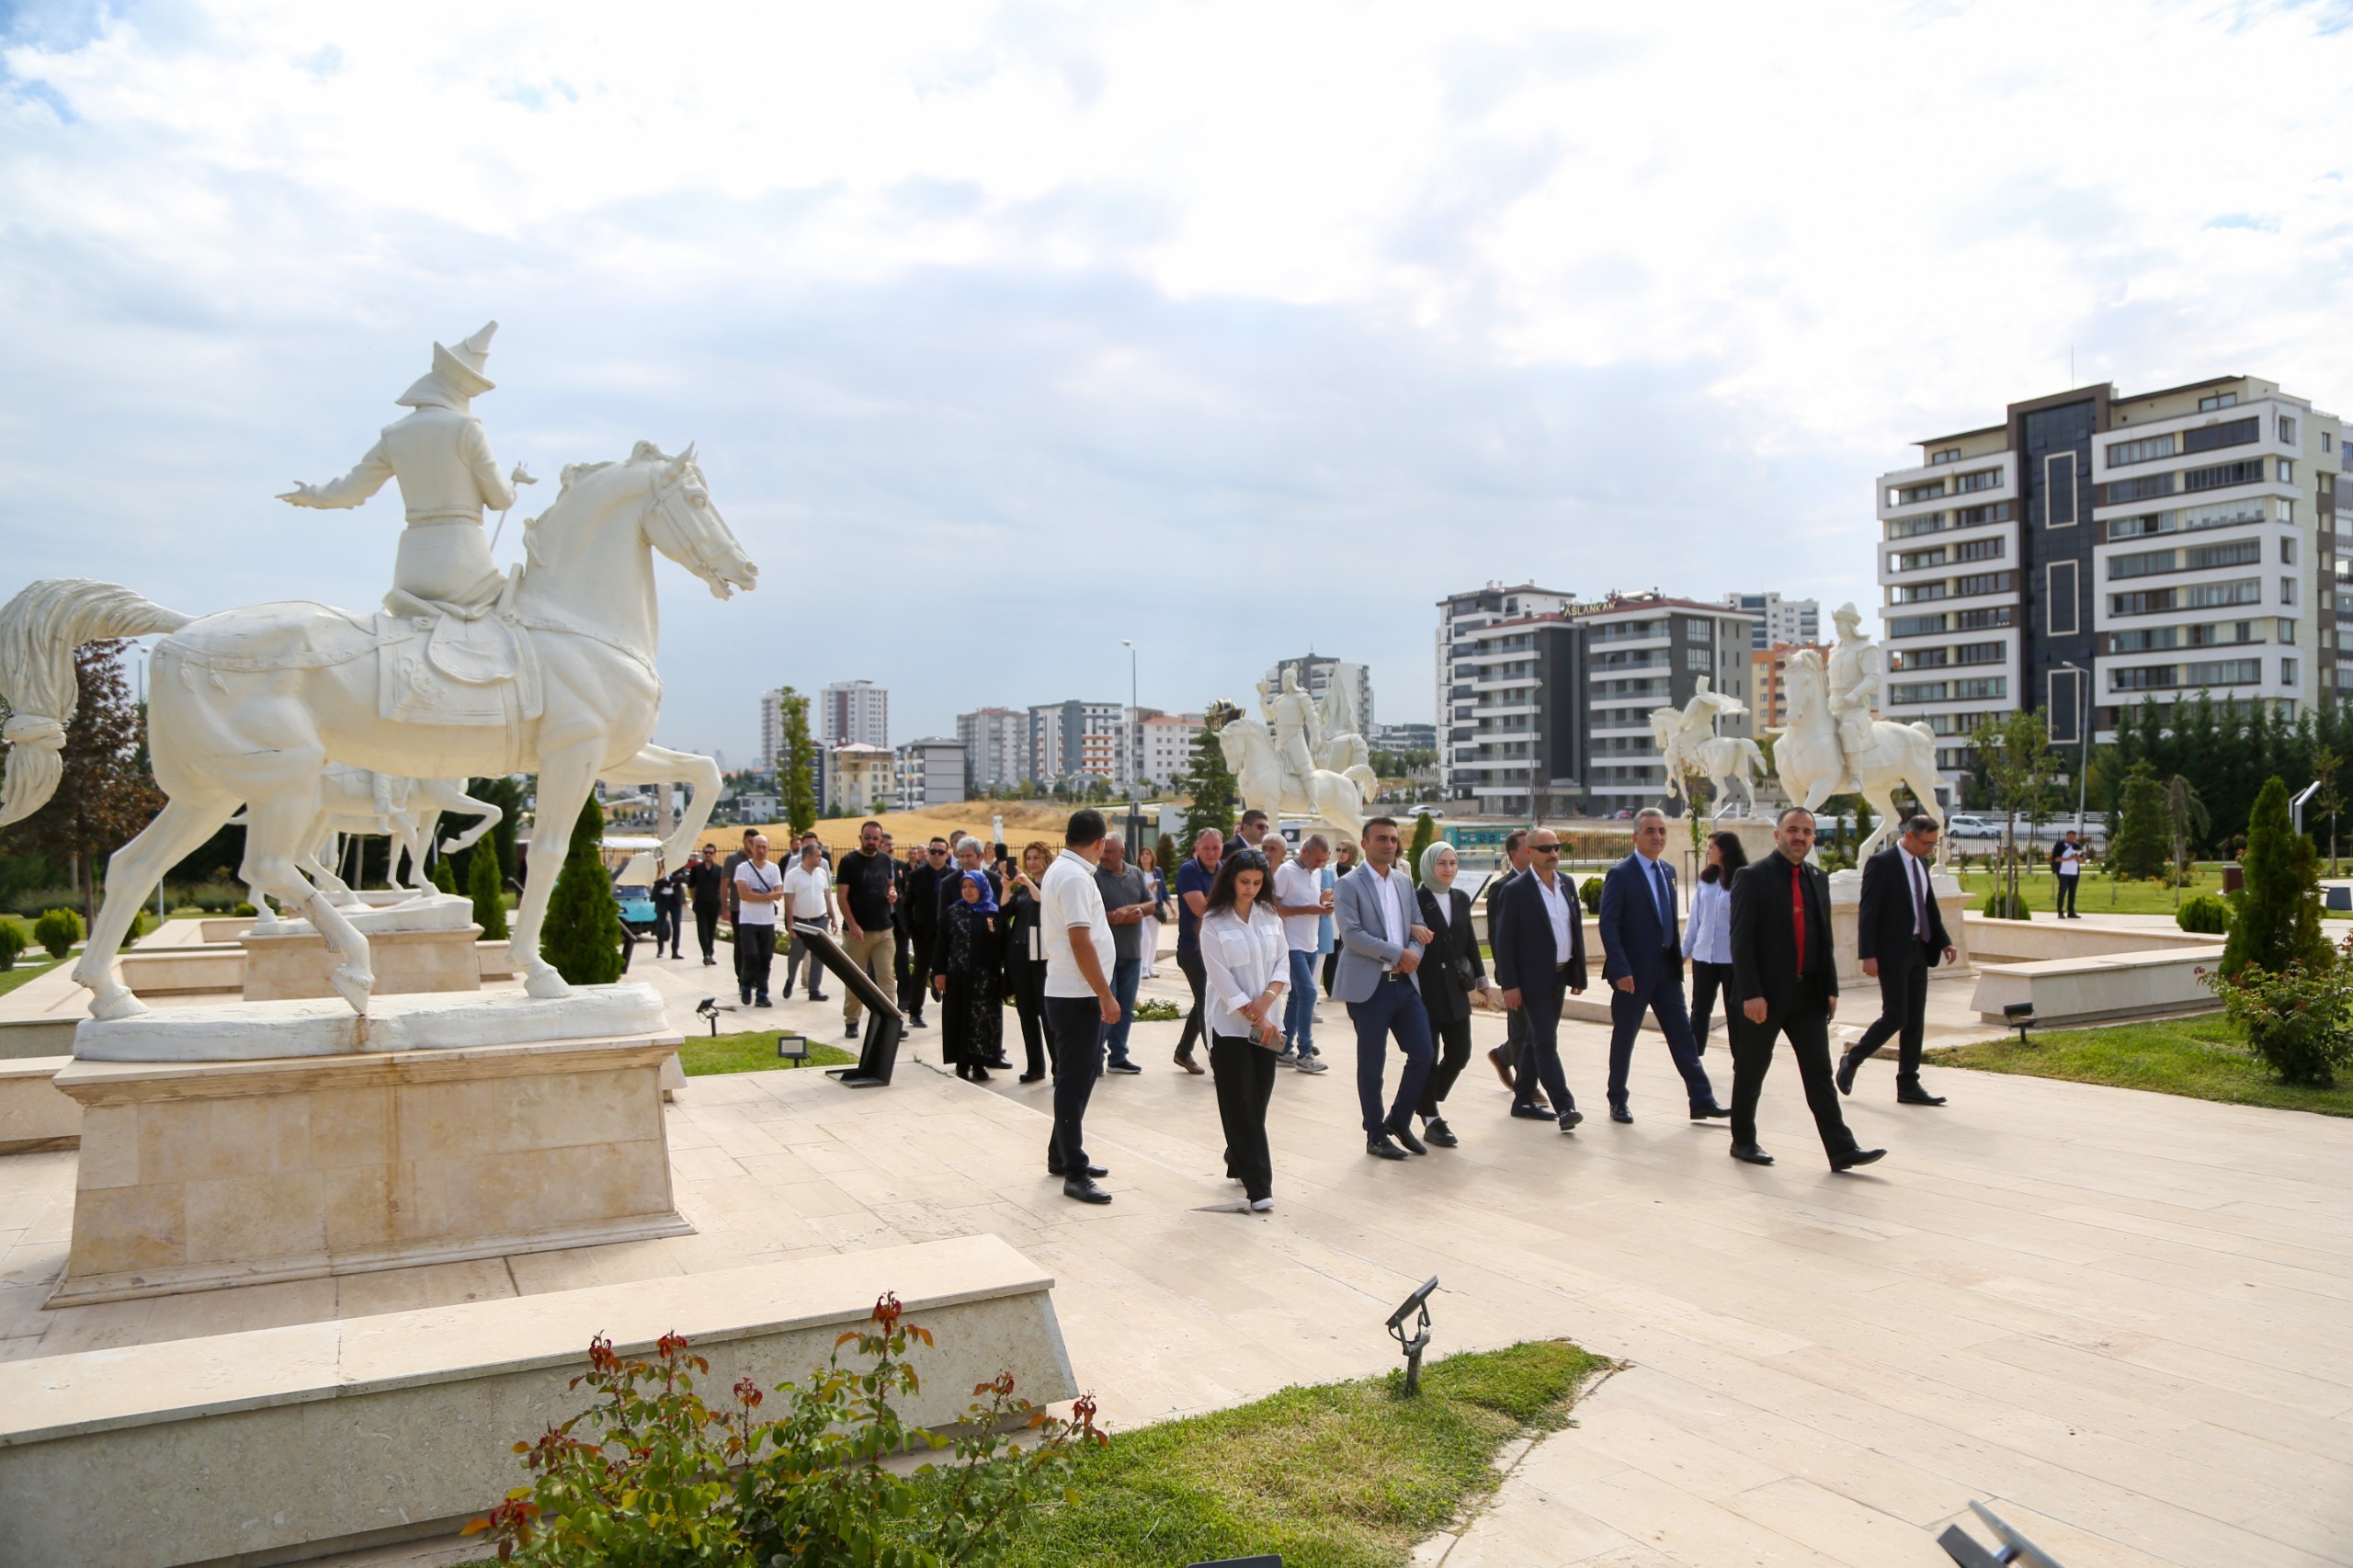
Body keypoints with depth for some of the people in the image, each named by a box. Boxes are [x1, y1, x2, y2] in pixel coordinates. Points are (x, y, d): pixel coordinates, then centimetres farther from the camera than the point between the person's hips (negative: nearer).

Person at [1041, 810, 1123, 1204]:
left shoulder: (1058, 870, 13)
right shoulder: (1075, 877, -18)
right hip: (1078, 995, -10)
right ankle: (1075, 1174, 0)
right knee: (1075, 1083, -5)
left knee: (1077, 1078, 18)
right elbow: (1080, 941, -23)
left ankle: (1061, 1156, 29)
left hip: (1067, 993, 10)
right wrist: (1106, 994, -20)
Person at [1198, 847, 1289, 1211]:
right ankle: (1258, 1185, -4)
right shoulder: (1214, 922, -6)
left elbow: (1282, 962, 5)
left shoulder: (1270, 917, 7)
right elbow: (1221, 977, -11)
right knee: (1240, 1105, -4)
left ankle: (1239, 1163, 27)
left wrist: (1266, 1002, -12)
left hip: (1266, 1022, 4)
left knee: (1259, 1100, 8)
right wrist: (1254, 1017, -13)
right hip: (1230, 1024, -4)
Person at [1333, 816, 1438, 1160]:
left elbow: (1418, 925, 13)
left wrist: (1413, 955, -8)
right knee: (1372, 1064, 3)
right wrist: (1398, 954, -18)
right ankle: (1376, 1137, 17)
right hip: (1369, 986, -6)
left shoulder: (1404, 882, 14)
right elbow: (1352, 934, -16)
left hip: (1405, 983, 6)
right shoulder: (1349, 885, -7)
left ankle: (1399, 1121, 24)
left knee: (1423, 1054, 4)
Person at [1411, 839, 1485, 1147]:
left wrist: (1479, 977, 13)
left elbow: (1470, 941, 16)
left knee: (1460, 1053, 5)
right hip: (1425, 989, -6)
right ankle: (1431, 1120, 12)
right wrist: (1410, 988, -18)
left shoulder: (1461, 898, 10)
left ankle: (1428, 1102, 27)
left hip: (1455, 989, 6)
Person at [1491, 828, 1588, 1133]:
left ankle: (1523, 1100, 22)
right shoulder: (1516, 889, -11)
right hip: (1533, 978, -7)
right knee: (1546, 1042, -10)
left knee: (1537, 1039, 13)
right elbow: (1503, 940, -11)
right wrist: (1510, 985, -15)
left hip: (1559, 975, 7)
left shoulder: (1567, 884, 9)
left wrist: (1579, 973, 11)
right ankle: (1564, 1107, -12)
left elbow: (1577, 928, 15)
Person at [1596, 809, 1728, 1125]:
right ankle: (1618, 1102, 18)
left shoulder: (1668, 871, 11)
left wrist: (1677, 957, 11)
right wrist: (1620, 970, -20)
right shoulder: (1620, 874, -11)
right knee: (1624, 1037, 5)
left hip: (1666, 968, 6)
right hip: (1634, 971, -6)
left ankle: (1702, 1100, 8)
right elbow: (1608, 925, -14)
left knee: (1682, 1034, 5)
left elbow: (1671, 919, 17)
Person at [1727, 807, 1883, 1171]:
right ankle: (1743, 1141, 21)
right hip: (1765, 994, -5)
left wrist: (1831, 988, 7)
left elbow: (1825, 939, 15)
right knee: (1751, 1070, 7)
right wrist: (1751, 994, -18)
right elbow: (1741, 940, -12)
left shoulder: (1818, 880, 12)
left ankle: (1841, 1149, 2)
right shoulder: (1753, 878, -7)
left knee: (1819, 1072, 3)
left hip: (1808, 993, 5)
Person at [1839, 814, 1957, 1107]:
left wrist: (1943, 941, 8)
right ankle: (1851, 1061, 12)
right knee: (1895, 1017, -8)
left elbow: (1930, 906, 20)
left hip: (1918, 950, 8)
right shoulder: (1881, 863, -13)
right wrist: (1868, 955, -20)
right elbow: (1867, 912, -15)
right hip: (1892, 952, -8)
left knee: (1915, 1020, 7)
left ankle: (1908, 1086, 13)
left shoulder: (1921, 863, 12)